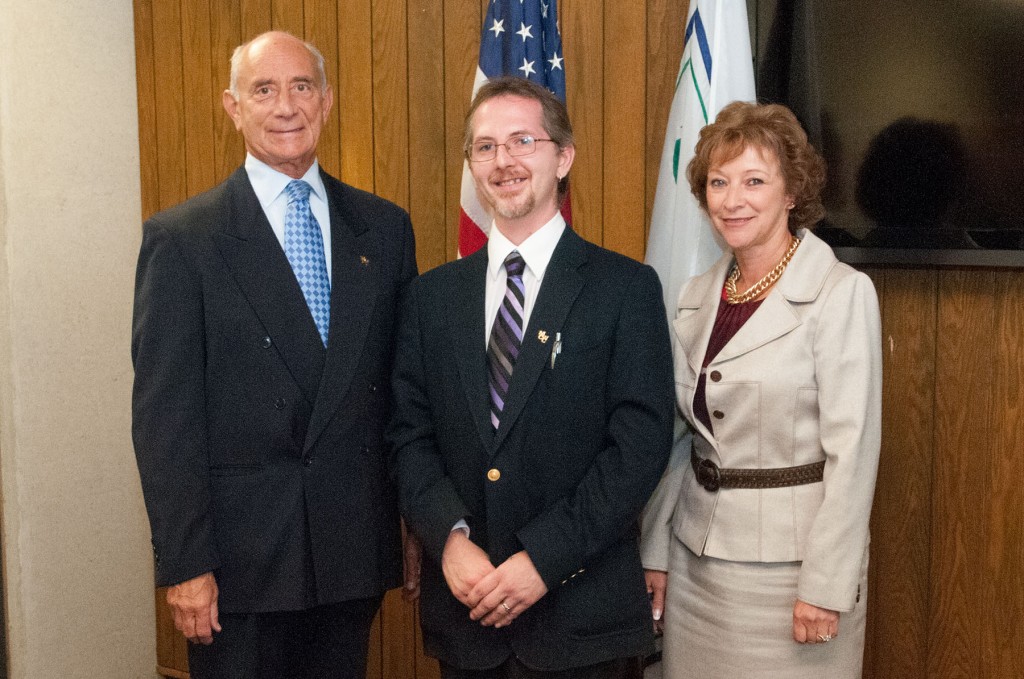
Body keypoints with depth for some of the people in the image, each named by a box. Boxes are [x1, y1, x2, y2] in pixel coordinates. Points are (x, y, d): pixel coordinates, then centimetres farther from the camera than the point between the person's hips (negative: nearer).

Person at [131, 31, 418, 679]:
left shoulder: (384, 226, 5)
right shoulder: (182, 237, -5)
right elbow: (164, 414, -7)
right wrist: (184, 562, -10)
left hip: (356, 547, 3)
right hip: (240, 558, -3)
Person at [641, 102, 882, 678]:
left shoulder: (843, 293, -11)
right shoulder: (698, 295, 6)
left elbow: (852, 447, -14)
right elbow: (682, 434, 10)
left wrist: (826, 586, -16)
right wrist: (655, 549, 9)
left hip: (791, 557, -5)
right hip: (698, 556, 5)